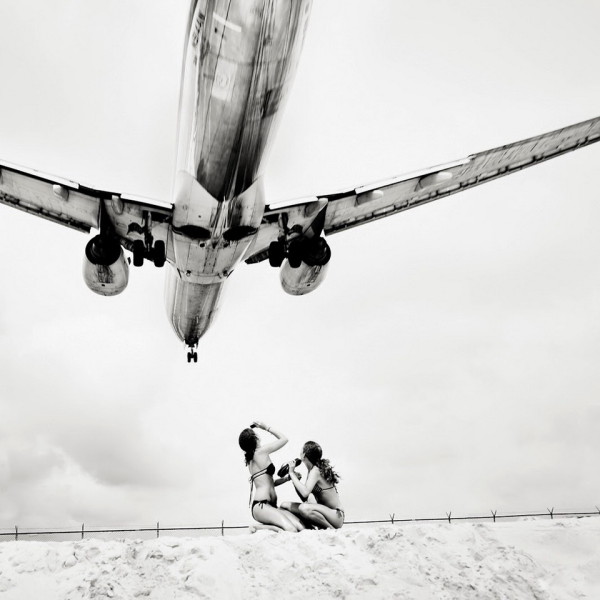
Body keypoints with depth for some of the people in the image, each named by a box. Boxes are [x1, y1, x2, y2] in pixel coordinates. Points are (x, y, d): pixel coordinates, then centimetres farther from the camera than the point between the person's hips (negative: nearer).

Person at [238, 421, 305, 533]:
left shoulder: (250, 459, 23)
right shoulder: (261, 451, -3)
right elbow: (284, 439, 8)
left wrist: (287, 478, 18)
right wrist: (266, 428, 16)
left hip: (271, 506, 9)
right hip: (261, 505, -9)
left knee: (301, 528, -8)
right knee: (291, 530, -28)